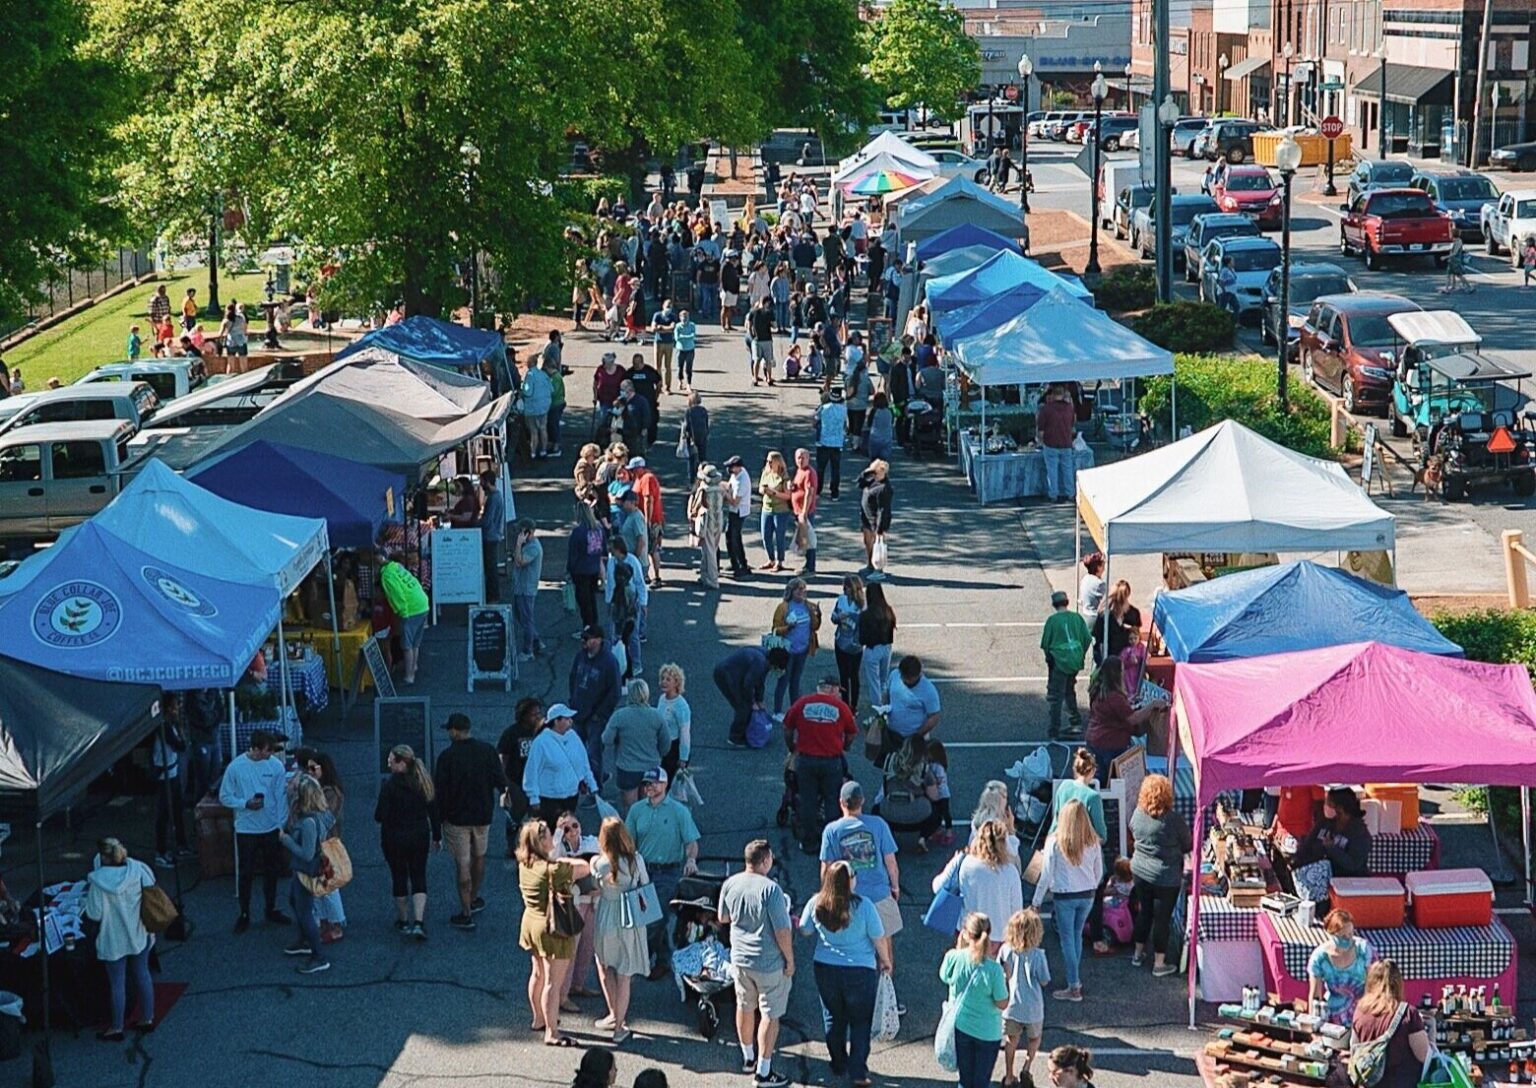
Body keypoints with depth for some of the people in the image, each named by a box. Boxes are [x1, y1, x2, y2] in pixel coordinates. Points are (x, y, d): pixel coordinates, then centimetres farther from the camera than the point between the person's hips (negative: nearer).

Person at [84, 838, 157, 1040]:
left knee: (117, 983, 9)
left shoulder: (98, 880, -21)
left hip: (115, 939, -4)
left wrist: (89, 894, -1)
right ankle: (148, 1019, 31)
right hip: (139, 935, 4)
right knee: (142, 975, 19)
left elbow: (95, 914, -16)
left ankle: (117, 1028, 21)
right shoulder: (137, 869, -11)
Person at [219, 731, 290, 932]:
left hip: (271, 828, 2)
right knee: (246, 874, 6)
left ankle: (271, 910, 33)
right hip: (246, 830, -2)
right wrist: (246, 804, -21)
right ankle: (244, 914, 21)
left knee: (272, 871, 15)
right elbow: (224, 797, -5)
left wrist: (281, 826, -5)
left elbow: (281, 797, -2)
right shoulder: (235, 767, -14)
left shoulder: (276, 765, -8)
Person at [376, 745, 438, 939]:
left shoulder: (390, 785, -18)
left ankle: (403, 921, 23)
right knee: (419, 877, 9)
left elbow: (380, 815, -18)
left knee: (399, 877, 12)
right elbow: (434, 811, 3)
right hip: (419, 837, 4)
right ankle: (418, 922, -5)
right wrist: (437, 835, 13)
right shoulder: (424, 782, -3)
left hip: (394, 839, -3)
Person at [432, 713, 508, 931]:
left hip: (456, 818, -4)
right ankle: (474, 900, 39)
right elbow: (500, 782, 1)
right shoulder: (487, 751, -5)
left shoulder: (447, 757, -16)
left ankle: (466, 914, 3)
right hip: (483, 815, 4)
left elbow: (440, 792, -12)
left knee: (462, 865, 0)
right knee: (479, 857, 23)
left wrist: (439, 818, -1)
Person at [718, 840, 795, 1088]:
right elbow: (782, 931, -22)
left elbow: (723, 918, 10)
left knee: (745, 1007, 23)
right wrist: (790, 960, -9)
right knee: (770, 1015, 5)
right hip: (769, 962, -6)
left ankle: (748, 1058, 39)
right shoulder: (770, 889, -25)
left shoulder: (730, 884, -6)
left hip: (740, 958, 6)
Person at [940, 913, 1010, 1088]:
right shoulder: (993, 969, -24)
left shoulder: (953, 957, -16)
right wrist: (1005, 982, 0)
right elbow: (1002, 1004, -15)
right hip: (987, 1032, -3)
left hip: (960, 1026, 3)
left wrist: (958, 949, 9)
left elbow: (944, 977, 7)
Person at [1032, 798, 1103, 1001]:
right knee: (1077, 936, 19)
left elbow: (1047, 874, -10)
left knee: (1068, 939, 3)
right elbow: (1099, 872, 6)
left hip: (1065, 896, -4)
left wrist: (1037, 901, -1)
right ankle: (1075, 978, 28)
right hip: (1087, 895, 4)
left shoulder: (1055, 842, -13)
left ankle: (1074, 987, 5)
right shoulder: (1092, 842, -3)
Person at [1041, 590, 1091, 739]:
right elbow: (1087, 639, 2)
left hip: (1058, 661, -5)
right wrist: (1080, 655, 15)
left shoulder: (1052, 620, -9)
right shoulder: (1077, 617, 1)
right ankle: (1076, 723, 24)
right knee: (1069, 691, 24)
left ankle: (1053, 731, 0)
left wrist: (1049, 658, 11)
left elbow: (1045, 643, -5)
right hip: (1075, 662, 5)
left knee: (1054, 696, 1)